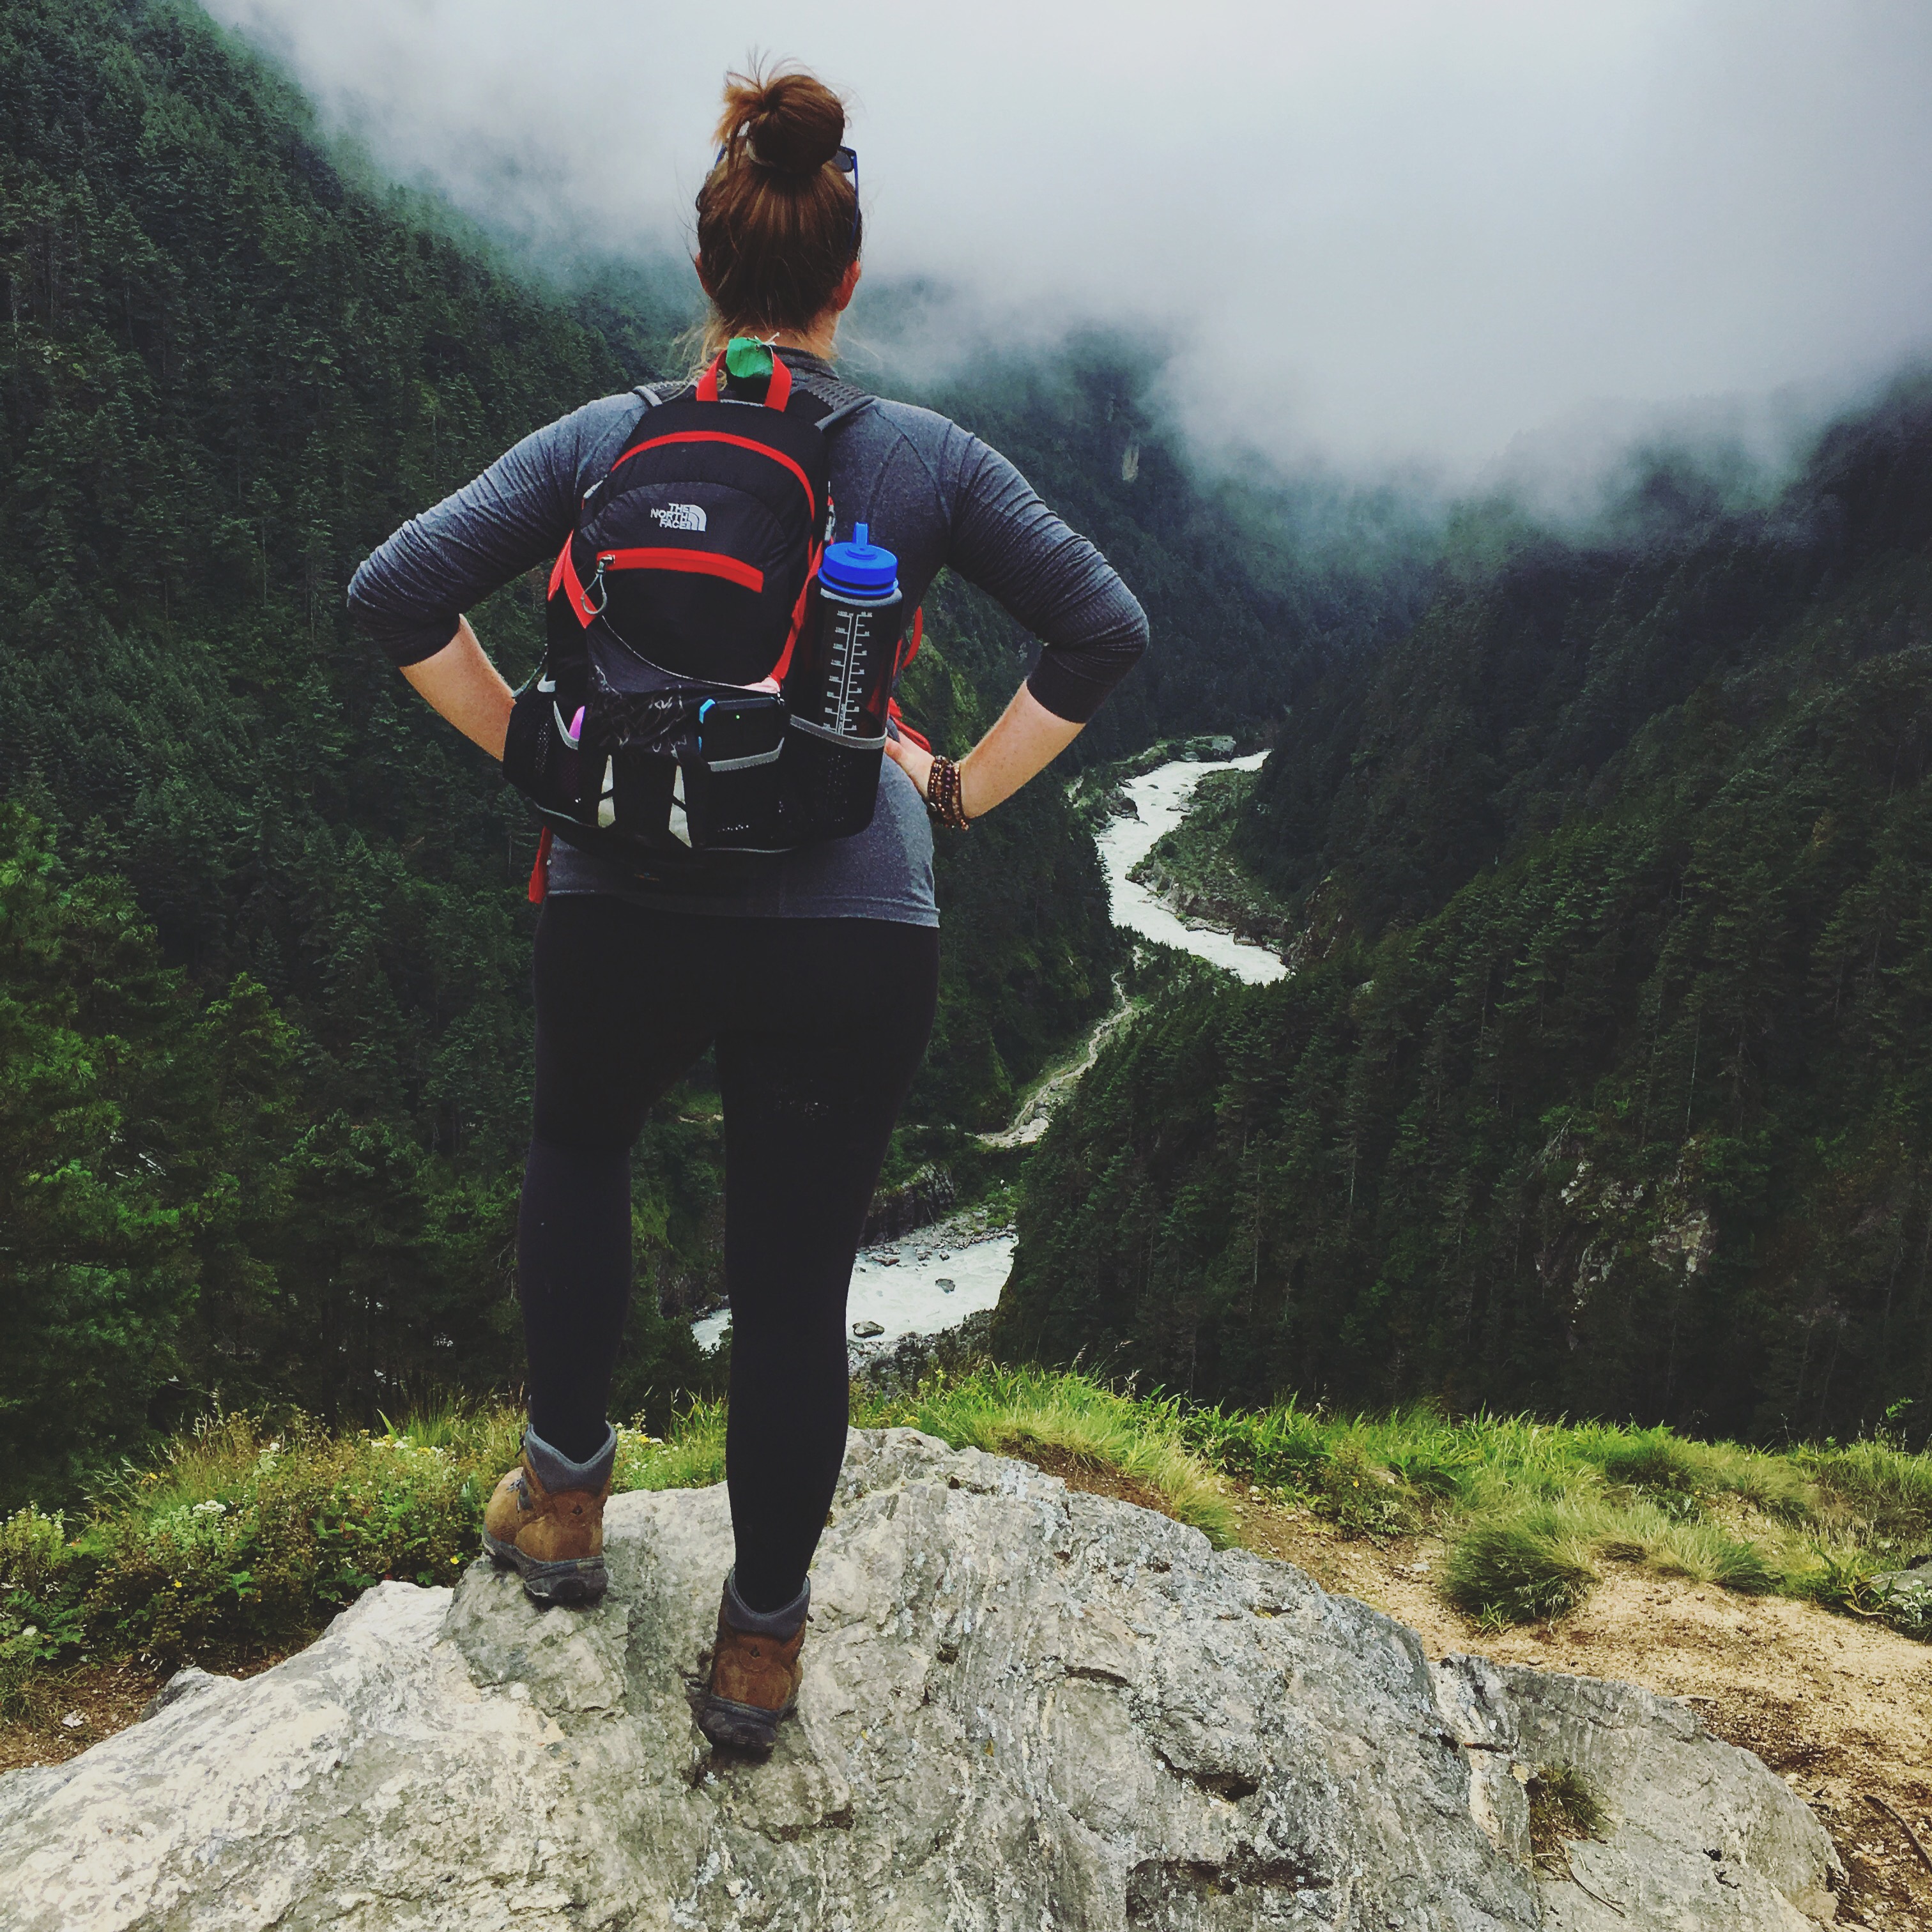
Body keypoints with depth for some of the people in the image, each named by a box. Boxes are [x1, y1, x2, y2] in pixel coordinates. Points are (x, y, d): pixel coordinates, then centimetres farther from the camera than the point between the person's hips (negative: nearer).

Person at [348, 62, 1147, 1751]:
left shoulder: (605, 440, 3)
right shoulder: (929, 460, 4)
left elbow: (397, 593, -2)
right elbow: (1106, 630, 3)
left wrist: (540, 755, 7)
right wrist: (960, 791, 7)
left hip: (624, 907, 1)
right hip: (854, 932, 0)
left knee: (581, 1147, 31)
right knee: (795, 1286, 11)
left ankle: (566, 1492, 35)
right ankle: (760, 1645, 25)